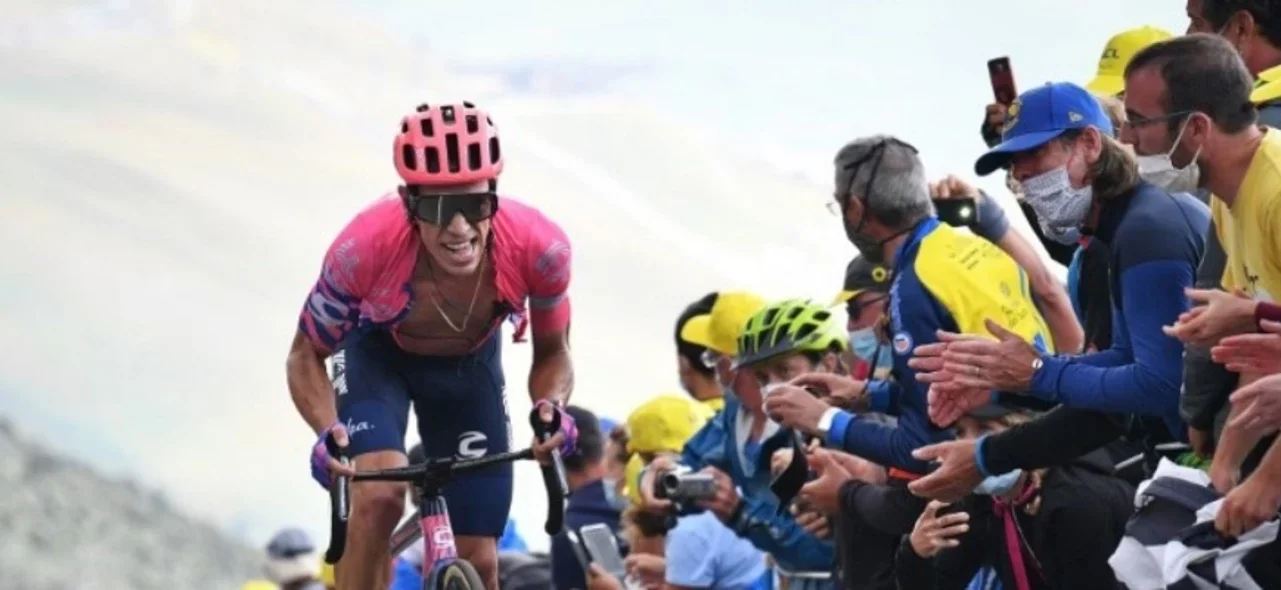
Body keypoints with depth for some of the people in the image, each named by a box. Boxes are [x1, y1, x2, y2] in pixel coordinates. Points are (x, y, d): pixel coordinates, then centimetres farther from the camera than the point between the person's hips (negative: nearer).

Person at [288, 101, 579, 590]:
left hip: (470, 363, 2)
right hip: (378, 353, -2)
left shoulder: (538, 246, -34)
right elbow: (307, 354, -20)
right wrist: (327, 433, -39)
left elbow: (552, 354, -13)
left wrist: (551, 408, -35)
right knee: (379, 497, -31)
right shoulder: (366, 248, -39)